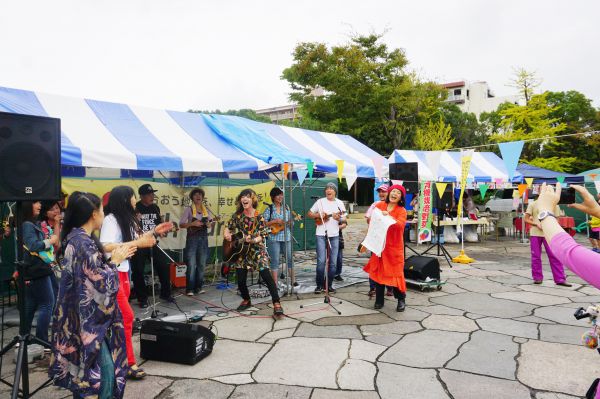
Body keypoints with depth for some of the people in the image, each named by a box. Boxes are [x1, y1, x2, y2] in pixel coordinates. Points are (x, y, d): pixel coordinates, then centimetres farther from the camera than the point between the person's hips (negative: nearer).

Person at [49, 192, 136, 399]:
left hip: (80, 316, 10)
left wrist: (112, 255, 8)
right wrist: (115, 261, -7)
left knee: (81, 368, 20)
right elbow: (101, 282, -20)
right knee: (106, 370, -5)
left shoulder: (75, 237, 7)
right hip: (87, 319, -10)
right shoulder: (84, 243, -23)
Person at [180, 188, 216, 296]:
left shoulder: (206, 210, 8)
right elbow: (181, 224, -7)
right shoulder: (188, 209, -3)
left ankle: (198, 287, 16)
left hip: (203, 238, 4)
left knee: (202, 265, 7)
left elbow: (212, 222, 16)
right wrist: (192, 223, -21)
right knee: (191, 265, -6)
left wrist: (211, 224, -7)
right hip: (192, 239, -4)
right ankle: (190, 289, 0)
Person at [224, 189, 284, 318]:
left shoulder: (258, 217, -7)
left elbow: (263, 236, -9)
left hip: (257, 250, -4)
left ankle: (276, 304, -12)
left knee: (266, 276, -16)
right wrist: (227, 234, -6)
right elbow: (229, 227, 16)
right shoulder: (237, 215, 3)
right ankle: (246, 300, 32)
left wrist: (253, 240, -28)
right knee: (241, 280, 4)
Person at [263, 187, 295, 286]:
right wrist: (275, 221, -16)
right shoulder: (269, 209, 0)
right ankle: (275, 284, 7)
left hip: (286, 237, 3)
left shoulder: (286, 208, 10)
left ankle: (293, 281, 13)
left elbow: (291, 222, 13)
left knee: (290, 258, 4)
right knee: (275, 260, 1)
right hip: (274, 237, -3)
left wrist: (291, 222, -9)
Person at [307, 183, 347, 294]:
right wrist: (318, 215, -10)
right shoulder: (320, 201, 2)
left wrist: (339, 218, -15)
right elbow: (310, 213, 8)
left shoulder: (339, 203, 6)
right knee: (321, 261, -5)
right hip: (321, 234, -2)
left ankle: (329, 285, 16)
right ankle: (319, 285, 6)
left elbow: (344, 218, 7)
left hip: (334, 235, 2)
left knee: (332, 262, 5)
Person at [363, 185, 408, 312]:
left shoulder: (402, 211, -4)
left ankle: (401, 300, 14)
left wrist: (389, 216, -32)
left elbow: (400, 225, -22)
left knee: (396, 272, -2)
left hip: (394, 246, -3)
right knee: (378, 271, 7)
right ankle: (379, 300, 18)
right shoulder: (379, 205, 4)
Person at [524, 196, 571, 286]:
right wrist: (536, 224, -14)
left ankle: (560, 279, 2)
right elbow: (526, 219, 2)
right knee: (536, 256, 5)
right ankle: (537, 278, 16)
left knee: (555, 256, -4)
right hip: (535, 234, 0)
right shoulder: (533, 204, 3)